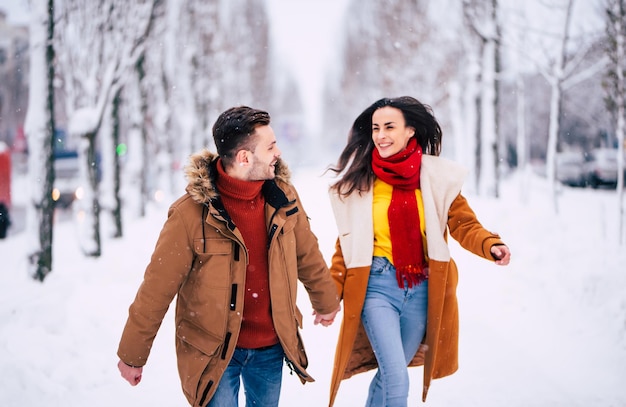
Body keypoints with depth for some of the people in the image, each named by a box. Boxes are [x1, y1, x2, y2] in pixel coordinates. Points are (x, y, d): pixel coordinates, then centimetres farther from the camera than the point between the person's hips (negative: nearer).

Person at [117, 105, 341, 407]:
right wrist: (132, 355, -7)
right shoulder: (191, 213, -20)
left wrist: (326, 302, 25)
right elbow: (157, 288, -13)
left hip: (271, 348, 5)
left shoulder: (283, 196, -5)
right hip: (214, 352, -4)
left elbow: (307, 255, 12)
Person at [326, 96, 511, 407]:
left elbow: (463, 224, -1)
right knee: (397, 380, -13)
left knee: (390, 373, 16)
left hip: (421, 289, 2)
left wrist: (491, 246, -22)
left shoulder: (437, 176, -1)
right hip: (376, 286, -2)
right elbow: (347, 242, 3)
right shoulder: (359, 179, -1)